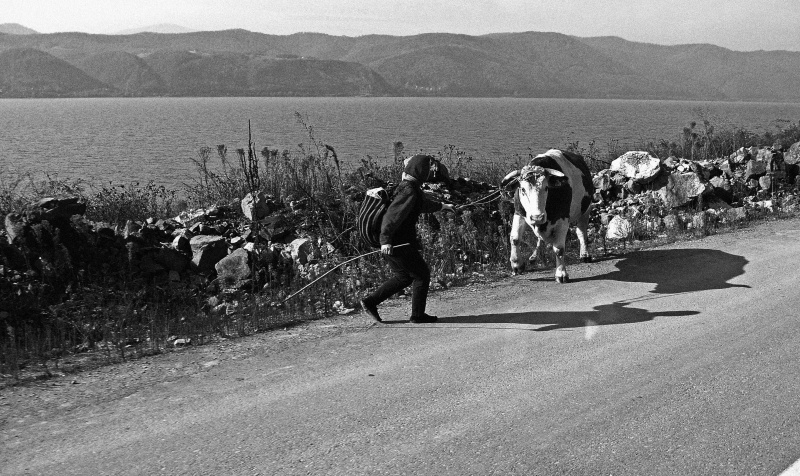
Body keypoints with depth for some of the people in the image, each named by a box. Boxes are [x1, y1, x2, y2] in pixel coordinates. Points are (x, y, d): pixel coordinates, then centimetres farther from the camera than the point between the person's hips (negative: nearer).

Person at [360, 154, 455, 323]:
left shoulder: (412, 188, 15)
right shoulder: (409, 191, -18)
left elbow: (423, 204, 36)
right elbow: (393, 215, -28)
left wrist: (441, 206, 53)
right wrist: (386, 240, -36)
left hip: (391, 243, 10)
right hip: (398, 244, -10)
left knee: (404, 277, 21)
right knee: (422, 274, 4)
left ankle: (370, 302, 18)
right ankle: (418, 315, 12)